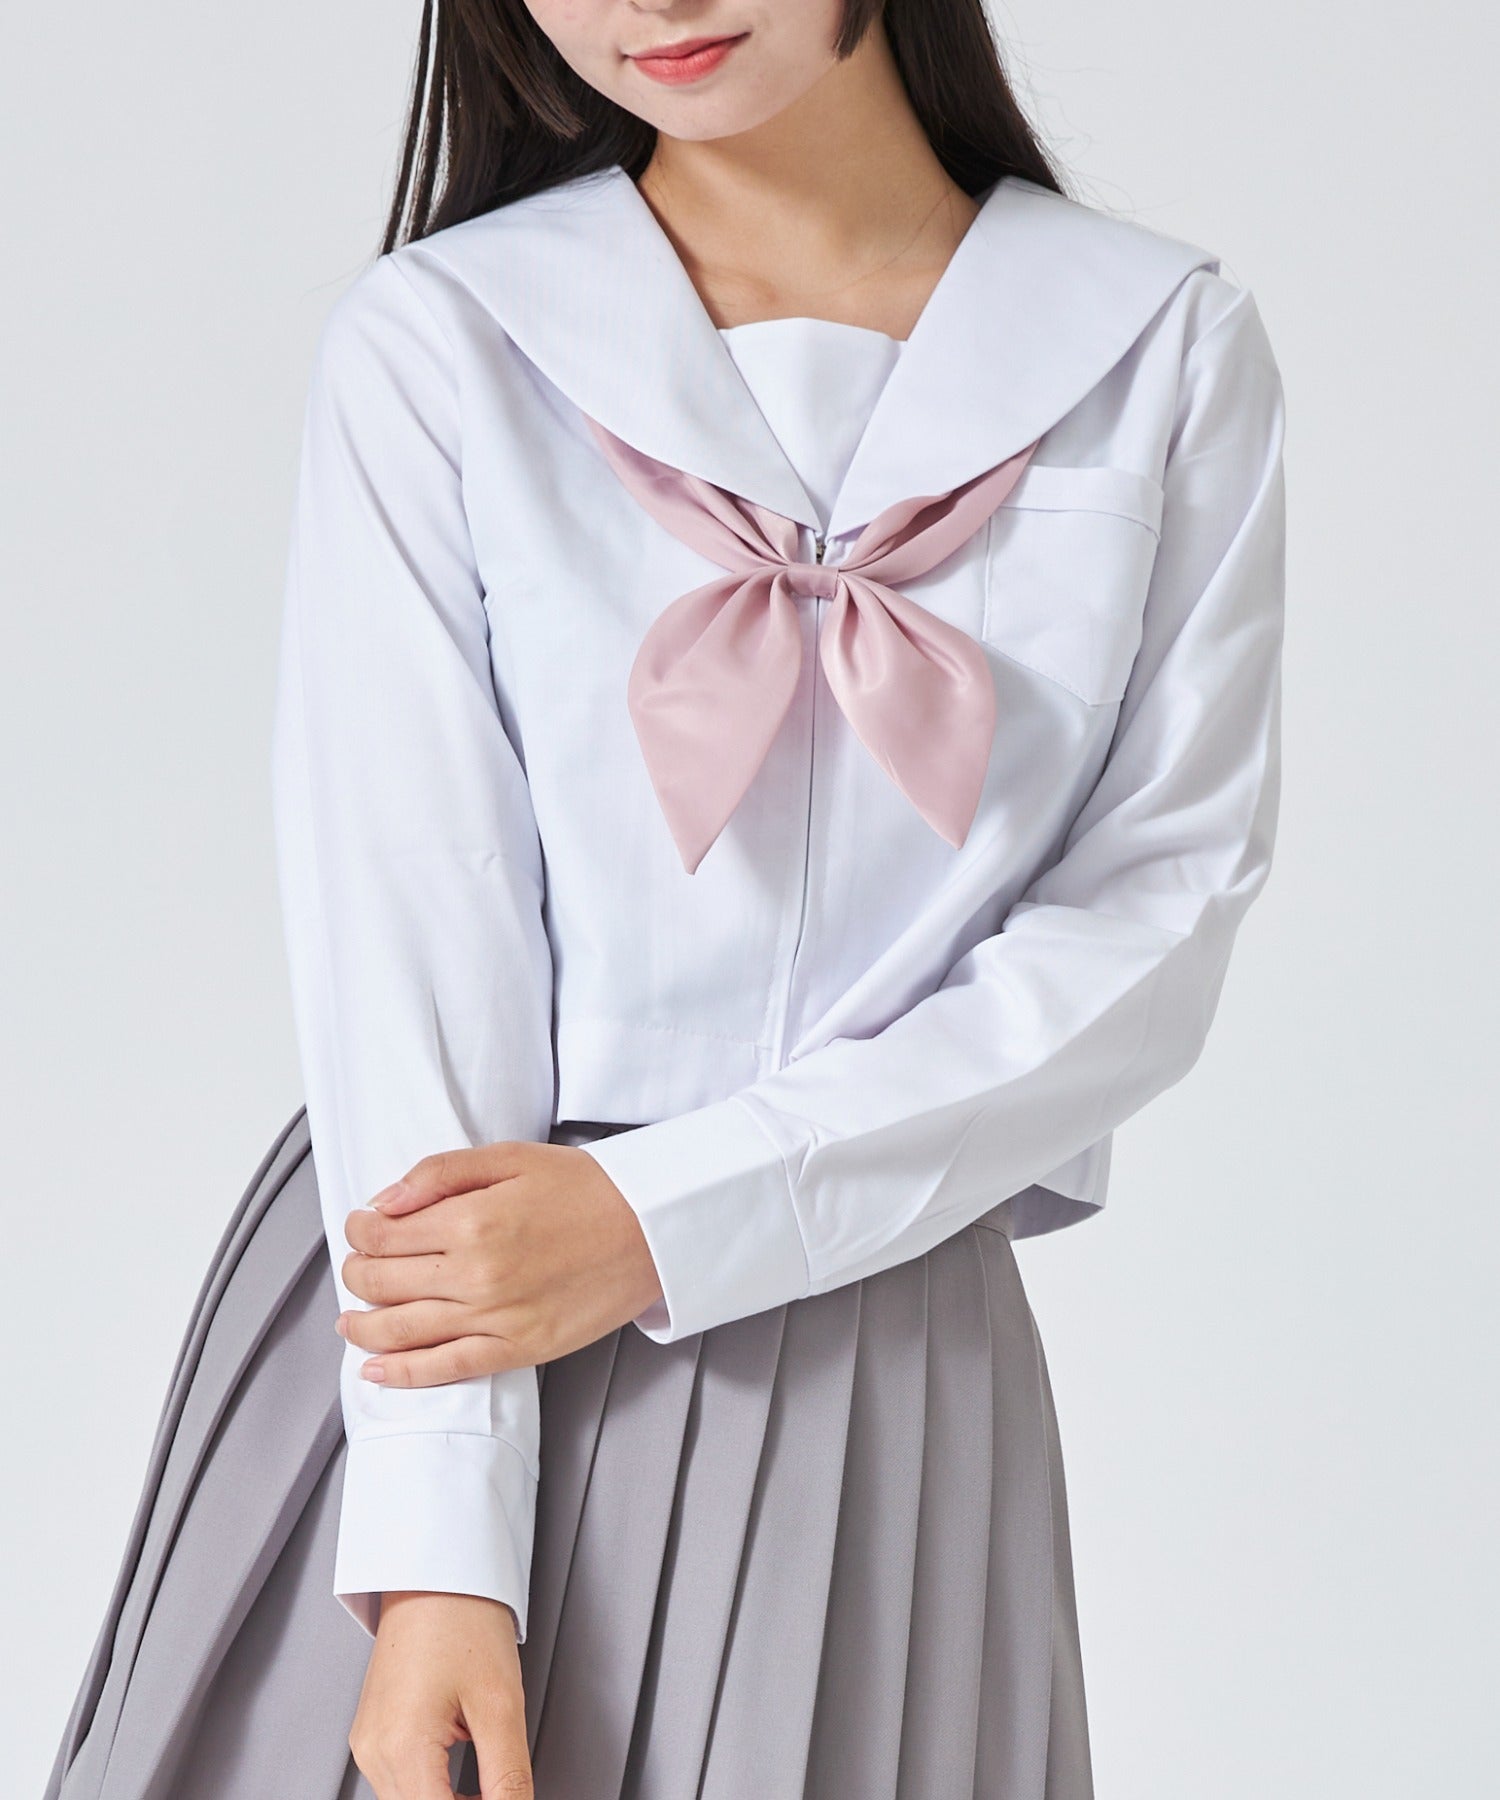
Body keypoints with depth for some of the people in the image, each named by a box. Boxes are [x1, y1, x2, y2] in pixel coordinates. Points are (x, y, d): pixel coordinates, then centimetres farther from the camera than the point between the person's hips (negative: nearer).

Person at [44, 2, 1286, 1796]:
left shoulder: (1167, 351, 0)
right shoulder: (434, 346, -5)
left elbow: (1158, 913, -4)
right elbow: (404, 946, -10)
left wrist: (669, 1217, -14)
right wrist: (432, 1556, -16)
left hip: (871, 1361, 1)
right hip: (425, 1362, -1)